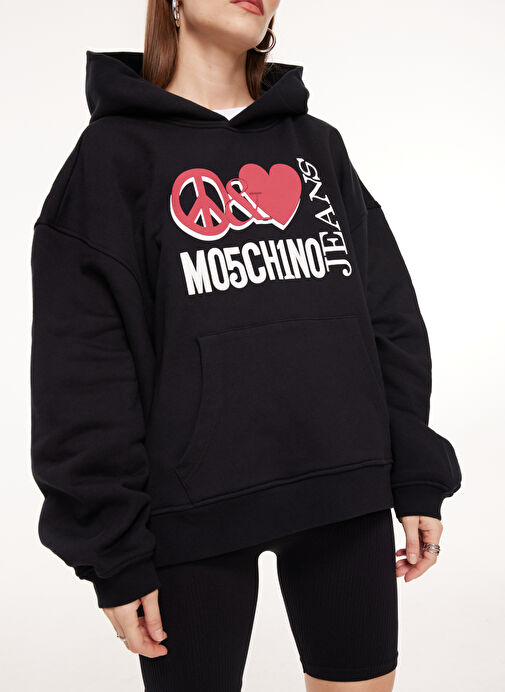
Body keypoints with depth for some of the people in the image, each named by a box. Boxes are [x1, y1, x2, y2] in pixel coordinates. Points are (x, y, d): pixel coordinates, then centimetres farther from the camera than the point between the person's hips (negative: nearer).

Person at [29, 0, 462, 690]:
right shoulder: (116, 150, 0)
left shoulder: (319, 144, 13)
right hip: (197, 510, -3)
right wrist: (114, 551, -9)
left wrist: (417, 479, 5)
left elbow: (391, 319, 10)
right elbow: (82, 368, -5)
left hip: (346, 496, 4)